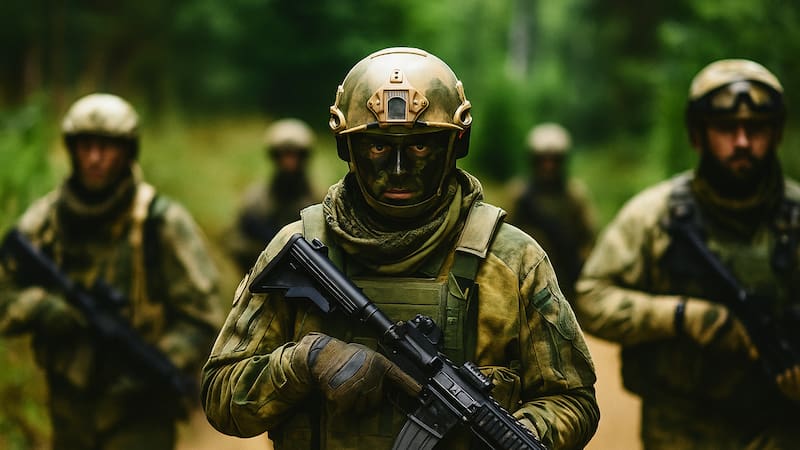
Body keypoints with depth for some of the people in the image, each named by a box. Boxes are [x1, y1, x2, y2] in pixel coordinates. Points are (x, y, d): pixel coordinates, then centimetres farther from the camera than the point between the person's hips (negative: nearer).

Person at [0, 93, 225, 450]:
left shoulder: (163, 223, -7)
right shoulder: (43, 220, 2)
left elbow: (203, 317, -8)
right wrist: (76, 310, -20)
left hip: (138, 412, -4)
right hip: (69, 414, 4)